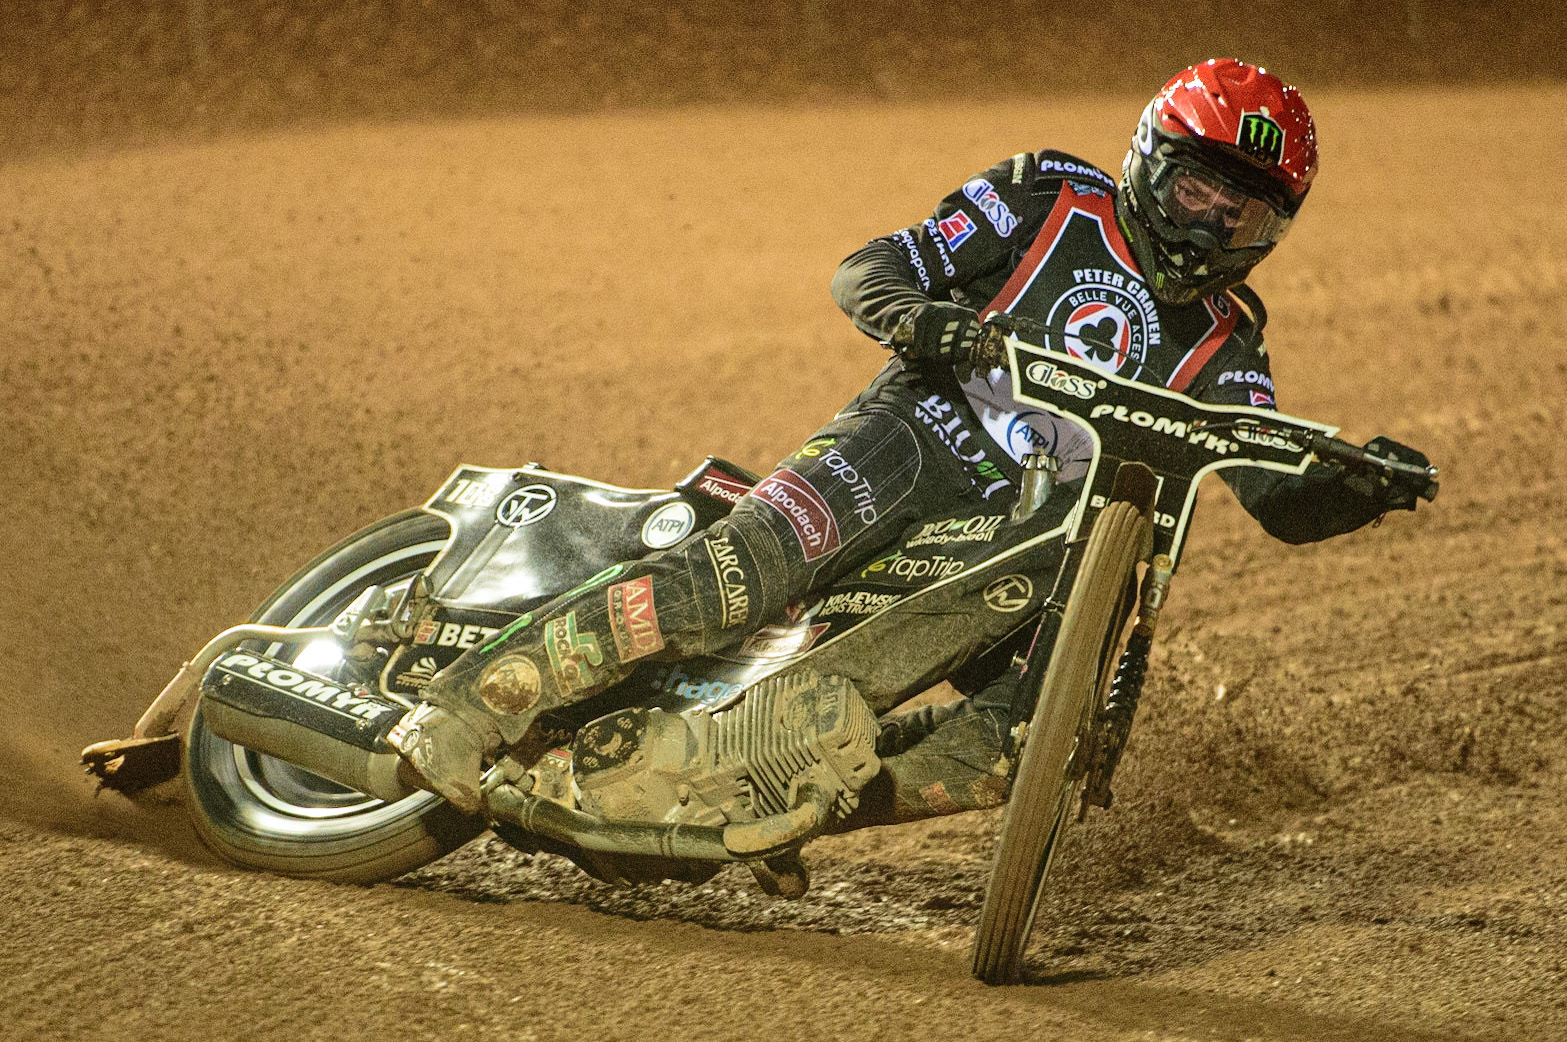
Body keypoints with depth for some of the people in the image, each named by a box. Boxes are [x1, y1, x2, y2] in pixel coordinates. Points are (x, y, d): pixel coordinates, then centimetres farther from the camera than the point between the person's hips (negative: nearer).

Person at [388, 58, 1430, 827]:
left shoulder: (1221, 347, 17)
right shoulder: (1051, 199, 7)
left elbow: (1282, 497, 8)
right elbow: (866, 270, 1)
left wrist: (1363, 488, -13)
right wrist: (915, 313, -22)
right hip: (931, 430, -4)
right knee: (743, 566, -31)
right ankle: (480, 694, -31)